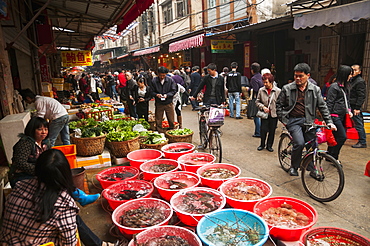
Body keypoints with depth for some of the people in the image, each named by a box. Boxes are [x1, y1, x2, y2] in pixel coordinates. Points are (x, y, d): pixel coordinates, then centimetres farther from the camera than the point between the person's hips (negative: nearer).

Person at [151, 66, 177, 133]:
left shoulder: (170, 80, -5)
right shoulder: (154, 81, -5)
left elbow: (174, 90, -2)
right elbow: (152, 92, 1)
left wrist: (167, 95, -18)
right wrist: (156, 94, -20)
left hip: (169, 103, 0)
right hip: (159, 104, 0)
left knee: (171, 120, 8)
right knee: (158, 121, 8)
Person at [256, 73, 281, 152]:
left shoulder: (278, 91, -8)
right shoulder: (261, 90, -2)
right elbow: (257, 101, 7)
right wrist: (263, 107, -9)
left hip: (274, 114, -1)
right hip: (264, 114, 1)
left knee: (272, 131, 9)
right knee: (263, 130, 3)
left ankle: (269, 145, 27)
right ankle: (262, 144, 25)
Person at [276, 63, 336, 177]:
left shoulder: (315, 89, 5)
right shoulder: (287, 89, -1)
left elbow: (322, 106, 9)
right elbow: (279, 105, 6)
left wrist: (329, 122, 3)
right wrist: (283, 119, -1)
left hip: (309, 121, 3)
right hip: (293, 120, -3)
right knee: (299, 143, -21)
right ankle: (293, 167, 2)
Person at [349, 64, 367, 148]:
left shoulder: (360, 81, -10)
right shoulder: (352, 80, 17)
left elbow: (362, 96, -16)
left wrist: (357, 108, -21)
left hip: (355, 107, -10)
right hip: (350, 106, 10)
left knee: (359, 124, -4)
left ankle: (362, 142, 3)